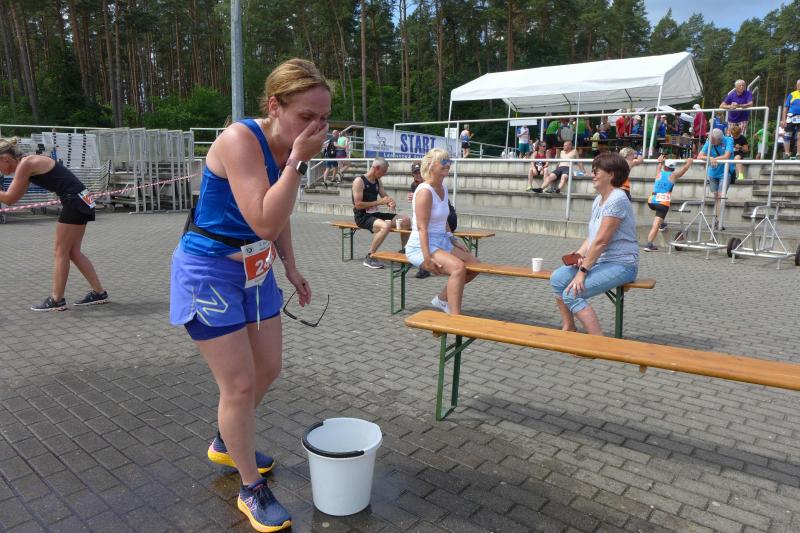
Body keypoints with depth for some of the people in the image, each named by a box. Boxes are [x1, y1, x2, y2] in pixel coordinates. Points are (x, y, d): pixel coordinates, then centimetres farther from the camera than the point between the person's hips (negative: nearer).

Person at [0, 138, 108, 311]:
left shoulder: (25, 164, -11)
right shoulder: (28, 163, 16)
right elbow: (14, 197, 22)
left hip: (76, 202, -9)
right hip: (81, 200, 9)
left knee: (60, 252, 0)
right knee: (73, 252, 13)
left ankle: (57, 300, 8)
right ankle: (99, 293, 16)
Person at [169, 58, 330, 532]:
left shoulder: (289, 145, -1)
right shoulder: (240, 140, -25)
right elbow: (265, 224, -33)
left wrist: (292, 267, 10)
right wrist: (298, 162, -32)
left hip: (256, 269, 8)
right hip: (210, 272, -8)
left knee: (268, 369, 16)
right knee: (239, 384, -2)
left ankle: (227, 443, 43)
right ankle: (252, 491, 18)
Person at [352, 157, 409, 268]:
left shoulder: (378, 181, 13)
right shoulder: (359, 181, -12)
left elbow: (385, 196, 20)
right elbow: (358, 205, -18)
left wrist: (390, 202, -6)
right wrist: (379, 202, -17)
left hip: (375, 214, 8)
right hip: (362, 216, -8)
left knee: (405, 220, -1)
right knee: (386, 225, -36)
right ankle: (369, 258, -24)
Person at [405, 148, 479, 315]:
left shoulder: (443, 188, 11)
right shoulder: (425, 191, -17)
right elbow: (422, 228, -23)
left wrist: (454, 240, 12)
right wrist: (427, 258, -28)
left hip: (442, 241, 9)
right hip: (422, 245, -9)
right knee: (459, 267, -30)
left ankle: (442, 298, 19)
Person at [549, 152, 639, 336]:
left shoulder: (616, 200, -18)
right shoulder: (599, 199, 12)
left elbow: (601, 241, -22)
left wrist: (583, 271, -21)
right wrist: (580, 253, -5)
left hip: (620, 264, -9)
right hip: (599, 260, 9)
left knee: (572, 294, -22)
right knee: (557, 278, -1)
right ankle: (568, 328, 12)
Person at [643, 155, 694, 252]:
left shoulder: (659, 174, 14)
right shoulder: (673, 175, 6)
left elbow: (659, 168, 39)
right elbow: (684, 168, 23)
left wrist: (660, 162, 57)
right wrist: (689, 162, 41)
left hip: (651, 201, 4)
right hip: (663, 203, -4)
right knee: (656, 225, -10)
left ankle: (662, 224, 41)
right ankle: (649, 244, -18)